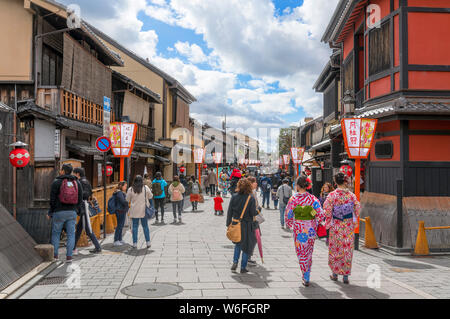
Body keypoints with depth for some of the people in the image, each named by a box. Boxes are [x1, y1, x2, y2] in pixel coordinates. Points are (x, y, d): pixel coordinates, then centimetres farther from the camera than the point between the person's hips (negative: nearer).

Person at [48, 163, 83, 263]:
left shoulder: (56, 182, -5)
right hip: (72, 212, 2)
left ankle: (54, 255, 15)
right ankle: (69, 256, 2)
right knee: (71, 234, 5)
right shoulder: (77, 183, 5)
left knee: (55, 233, 12)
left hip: (59, 212, -2)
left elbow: (52, 200, -6)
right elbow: (80, 199, 4)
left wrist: (50, 213, 5)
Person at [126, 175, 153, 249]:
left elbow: (127, 200, 4)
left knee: (135, 227, 7)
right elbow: (150, 196, 5)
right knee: (145, 226, 10)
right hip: (144, 210, 0)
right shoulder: (145, 188, -6)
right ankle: (148, 242, 12)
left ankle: (135, 243, 7)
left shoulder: (130, 189, -6)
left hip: (134, 211, 0)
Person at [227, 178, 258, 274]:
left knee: (238, 244, 24)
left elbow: (229, 212, -1)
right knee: (247, 246, 10)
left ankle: (235, 262, 9)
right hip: (247, 225, -3)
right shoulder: (251, 198, -12)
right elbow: (253, 213, -13)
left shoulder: (234, 197, -3)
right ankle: (243, 267, 14)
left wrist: (228, 224, 7)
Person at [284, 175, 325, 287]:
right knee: (309, 252, 20)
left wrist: (291, 225, 13)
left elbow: (288, 215, -5)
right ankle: (307, 276, 32)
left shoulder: (293, 199, -11)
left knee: (301, 253, 10)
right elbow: (321, 214, -9)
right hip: (311, 228, 2)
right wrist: (315, 224, 8)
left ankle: (305, 278, 8)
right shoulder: (312, 198, -7)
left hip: (298, 228, -2)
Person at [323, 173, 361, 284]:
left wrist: (329, 221, 7)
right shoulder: (351, 195, -6)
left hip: (336, 226, -1)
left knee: (335, 249, 12)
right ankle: (346, 275, 12)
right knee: (347, 249, 9)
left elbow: (327, 209, -9)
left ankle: (335, 274, 21)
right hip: (349, 226, 1)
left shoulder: (332, 195, -10)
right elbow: (357, 208, 0)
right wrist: (354, 221, 15)